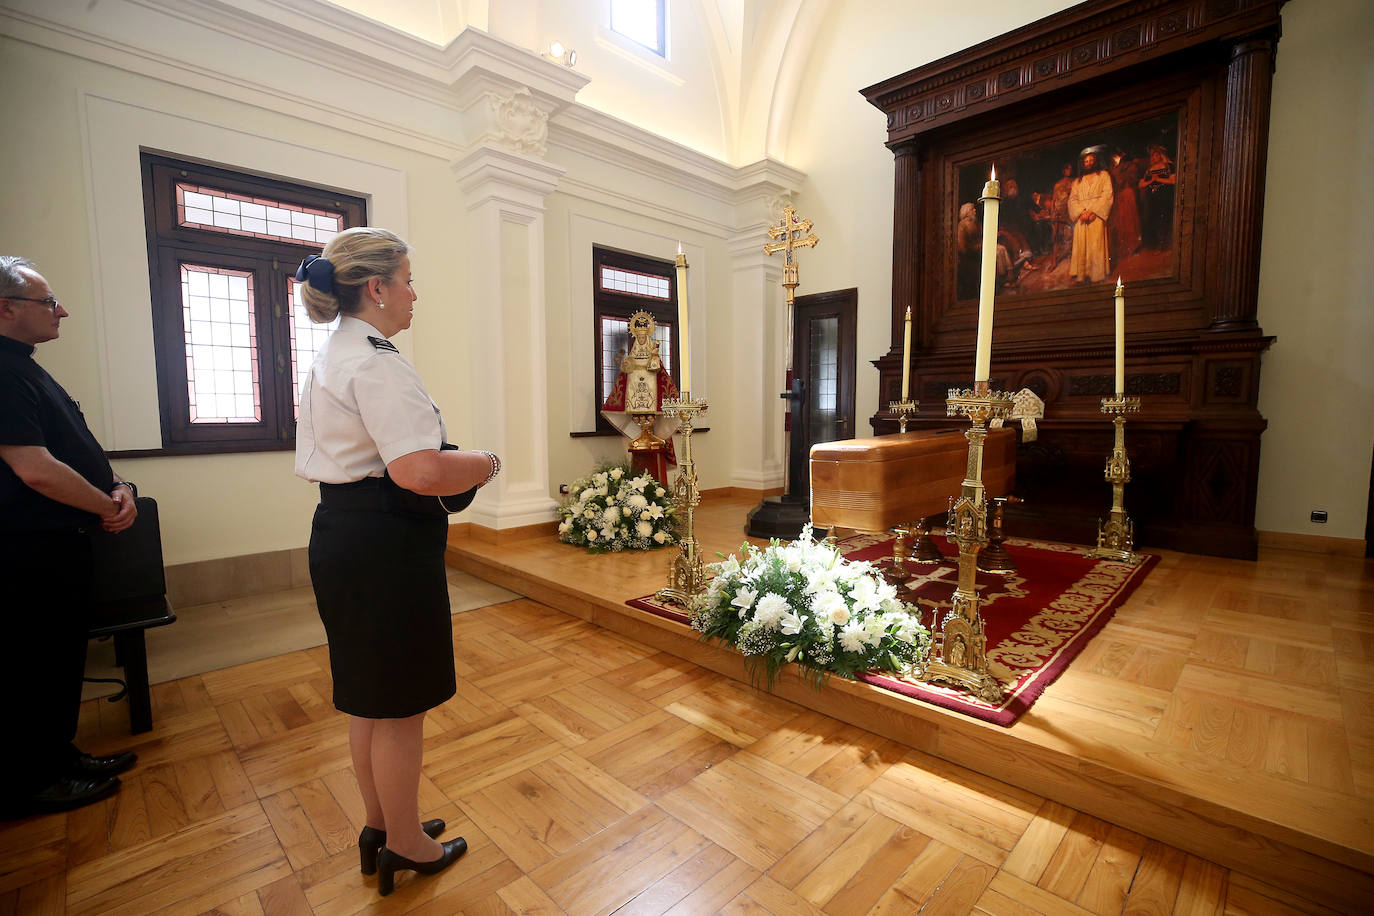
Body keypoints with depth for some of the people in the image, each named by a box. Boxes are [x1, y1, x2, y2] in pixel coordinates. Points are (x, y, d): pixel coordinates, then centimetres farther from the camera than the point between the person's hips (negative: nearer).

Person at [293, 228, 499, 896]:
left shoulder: (329, 357, 15)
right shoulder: (376, 361, -18)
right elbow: (422, 471, -31)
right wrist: (483, 463, -11)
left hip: (338, 535, 11)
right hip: (386, 545, -11)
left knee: (367, 697, 23)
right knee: (399, 707, 8)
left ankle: (381, 826, 43)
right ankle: (407, 847, 30)